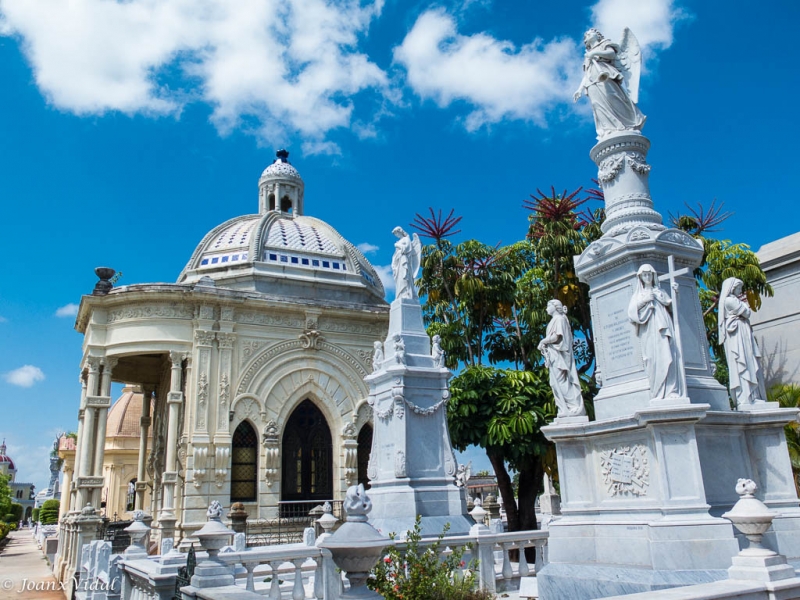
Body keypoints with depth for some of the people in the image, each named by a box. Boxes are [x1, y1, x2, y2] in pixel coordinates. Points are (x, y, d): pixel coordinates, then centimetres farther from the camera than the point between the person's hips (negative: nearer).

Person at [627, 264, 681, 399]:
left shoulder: (660, 291, 23)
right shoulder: (638, 294, 20)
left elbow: (671, 305, 13)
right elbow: (631, 311, 6)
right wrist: (643, 301, -4)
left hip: (662, 328, 1)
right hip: (648, 331, -1)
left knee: (666, 356, -14)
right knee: (653, 359, -11)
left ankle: (671, 391, -19)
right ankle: (658, 394, -14)